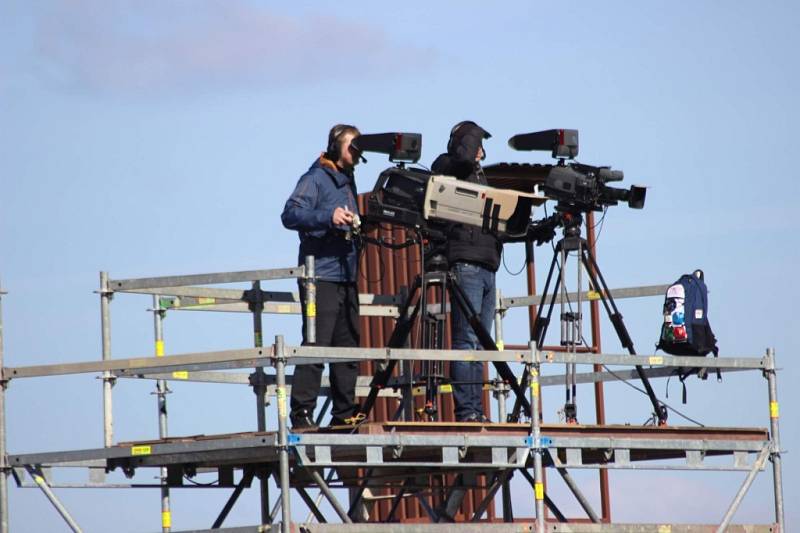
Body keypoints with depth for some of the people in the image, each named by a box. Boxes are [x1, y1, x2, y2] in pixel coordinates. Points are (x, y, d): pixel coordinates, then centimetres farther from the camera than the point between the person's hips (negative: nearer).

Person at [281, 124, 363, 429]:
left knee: (348, 346, 7)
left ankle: (345, 414, 11)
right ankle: (301, 414, -13)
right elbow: (290, 215, -19)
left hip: (346, 277, 8)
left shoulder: (347, 182, 21)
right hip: (321, 276, -8)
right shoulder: (315, 179, -5)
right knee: (316, 344, -12)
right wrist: (327, 217, -31)